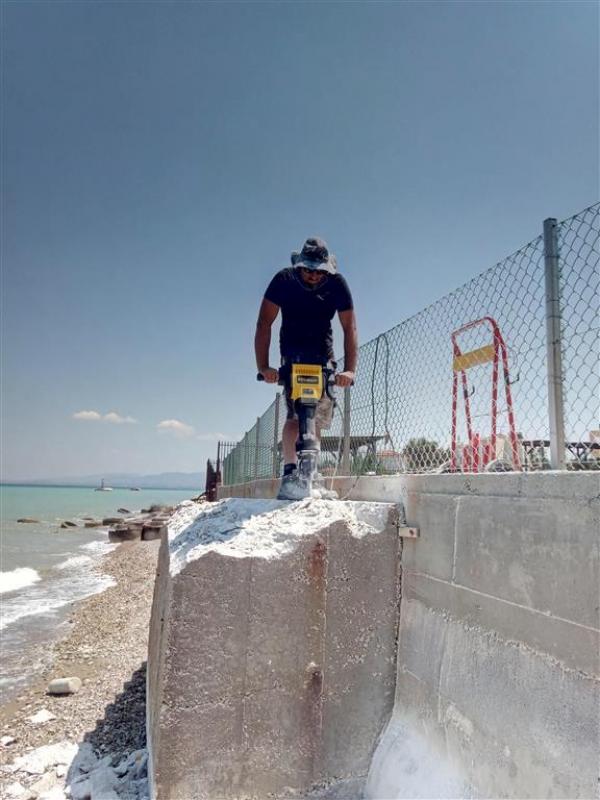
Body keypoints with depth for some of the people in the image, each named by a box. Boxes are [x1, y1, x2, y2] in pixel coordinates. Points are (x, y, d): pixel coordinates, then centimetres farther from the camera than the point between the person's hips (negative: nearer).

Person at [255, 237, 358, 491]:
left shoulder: (337, 283, -14)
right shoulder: (283, 280, -16)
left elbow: (350, 328, -16)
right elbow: (264, 324, -19)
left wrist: (350, 370, -28)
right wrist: (263, 367, -30)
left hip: (323, 355, 2)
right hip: (293, 353, -2)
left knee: (318, 418, 1)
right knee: (296, 413, -22)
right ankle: (289, 469, -22)